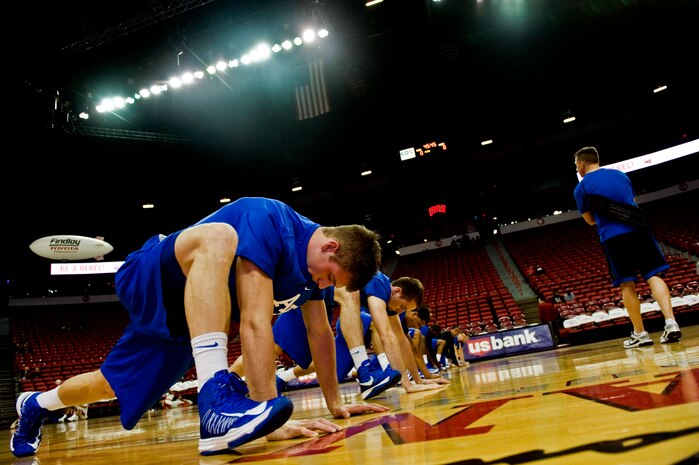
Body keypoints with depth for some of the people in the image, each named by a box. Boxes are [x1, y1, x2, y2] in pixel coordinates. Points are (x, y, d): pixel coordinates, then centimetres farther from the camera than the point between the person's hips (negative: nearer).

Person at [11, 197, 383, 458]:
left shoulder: (315, 262, -5)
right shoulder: (267, 221, -31)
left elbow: (320, 333, 4)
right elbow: (254, 323, -38)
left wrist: (334, 402, 5)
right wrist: (273, 421, -39)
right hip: (149, 284, -8)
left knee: (111, 386, 21)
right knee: (219, 238, -38)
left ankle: (36, 404, 52)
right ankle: (216, 397, -46)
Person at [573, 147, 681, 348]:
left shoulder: (581, 188, 3)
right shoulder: (621, 175, 18)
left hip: (613, 237, -3)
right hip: (639, 228, 3)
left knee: (627, 284, 3)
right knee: (654, 275, 1)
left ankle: (639, 334, 7)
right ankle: (670, 322, -12)